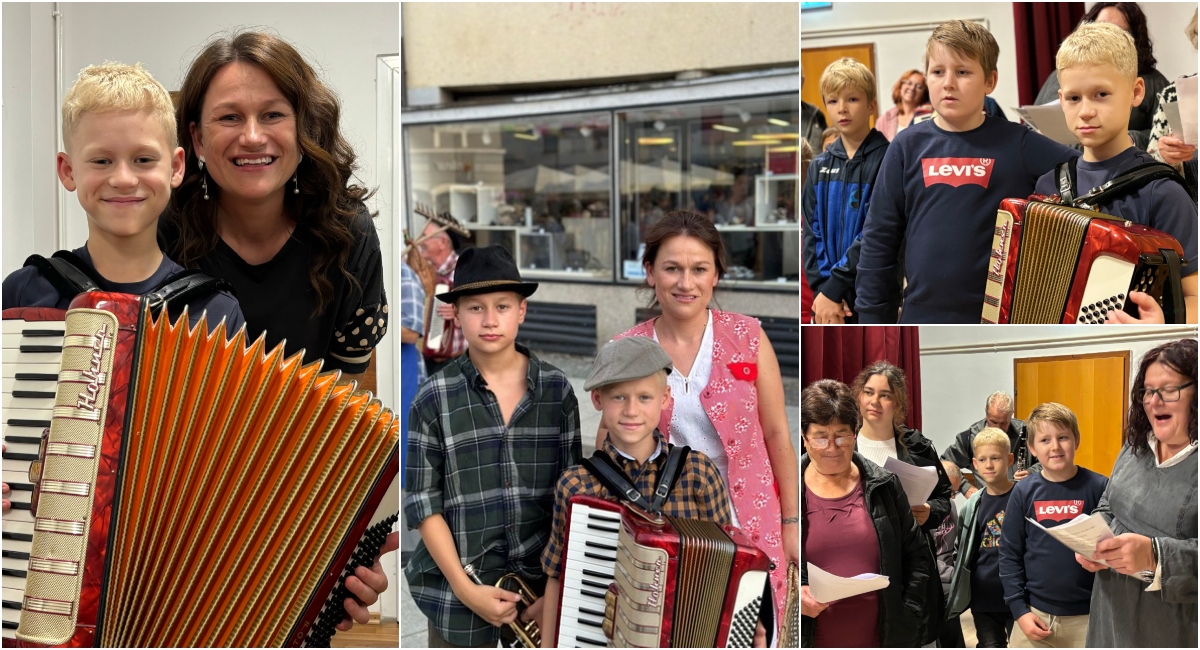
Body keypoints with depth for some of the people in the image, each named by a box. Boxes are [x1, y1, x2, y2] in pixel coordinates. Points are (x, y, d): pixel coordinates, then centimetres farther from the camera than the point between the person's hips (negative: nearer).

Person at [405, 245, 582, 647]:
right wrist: (465, 589, -11)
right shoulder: (434, 397, -5)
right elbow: (422, 501, -4)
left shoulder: (557, 389, 0)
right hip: (458, 591, -1)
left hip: (543, 582, 1)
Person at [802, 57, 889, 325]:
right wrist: (822, 287, -9)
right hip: (827, 301, 5)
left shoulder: (886, 161, -7)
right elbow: (811, 233, 5)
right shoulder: (819, 166, 10)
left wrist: (835, 288, -18)